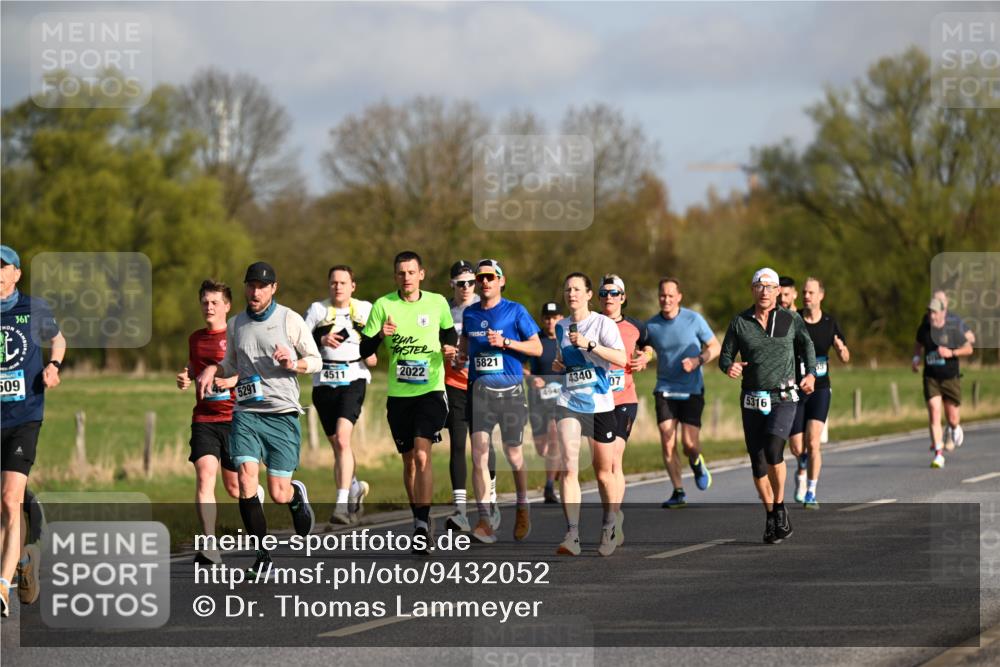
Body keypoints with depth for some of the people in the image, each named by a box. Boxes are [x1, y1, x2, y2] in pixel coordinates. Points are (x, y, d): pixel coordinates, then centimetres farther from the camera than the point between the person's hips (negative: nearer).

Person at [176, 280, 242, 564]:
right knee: (204, 476, -18)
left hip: (234, 417, -3)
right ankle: (209, 546, -22)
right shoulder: (195, 338, 14)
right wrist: (185, 377, 8)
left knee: (234, 487, 6)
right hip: (203, 420, 3)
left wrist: (234, 379, -20)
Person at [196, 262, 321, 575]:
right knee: (246, 480, -16)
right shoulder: (234, 325, 10)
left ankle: (297, 495, 35)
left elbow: (316, 361, 4)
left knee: (279, 494, -4)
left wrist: (294, 363, -16)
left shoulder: (290, 320, -1)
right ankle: (262, 554, -4)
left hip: (282, 412, -3)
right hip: (245, 412, 3)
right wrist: (212, 369, 3)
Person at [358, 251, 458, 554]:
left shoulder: (437, 303, 2)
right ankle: (419, 521, 26)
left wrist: (449, 348, -2)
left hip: (430, 390, -2)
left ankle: (422, 526, -20)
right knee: (409, 460, 10)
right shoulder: (383, 305, 0)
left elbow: (449, 333, 20)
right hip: (398, 394, 2)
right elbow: (364, 349, 1)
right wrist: (380, 336, -20)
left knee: (422, 455, -18)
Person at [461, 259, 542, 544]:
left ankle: (522, 508, 31)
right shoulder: (470, 313, 11)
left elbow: (537, 348, -1)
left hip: (510, 389, -3)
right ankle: (484, 520, -12)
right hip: (479, 389, 3)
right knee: (479, 453, -10)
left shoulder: (515, 311, 0)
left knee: (513, 454, 6)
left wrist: (505, 342, -13)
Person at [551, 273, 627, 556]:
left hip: (600, 403, -3)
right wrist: (558, 365, 6)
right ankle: (572, 534, -20)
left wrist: (588, 344, -24)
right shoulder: (561, 327, 11)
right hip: (569, 402, 3)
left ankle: (610, 527, 30)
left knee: (604, 470, 8)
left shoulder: (603, 323, -5)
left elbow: (621, 358, -17)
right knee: (569, 467, -14)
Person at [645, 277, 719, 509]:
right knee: (667, 444, -8)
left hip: (692, 391, -2)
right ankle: (678, 492, 5)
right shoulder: (651, 325, 1)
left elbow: (715, 347, 2)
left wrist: (698, 361, -15)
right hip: (665, 391, 2)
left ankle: (696, 463, 27)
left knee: (690, 444, -10)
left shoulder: (694, 320, -6)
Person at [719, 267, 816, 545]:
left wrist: (811, 373, 5)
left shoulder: (790, 320, 2)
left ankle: (780, 507, -5)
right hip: (752, 401, 2)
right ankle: (770, 516, 18)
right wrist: (729, 367, -15)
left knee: (773, 450, -23)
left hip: (783, 399, -2)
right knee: (758, 460, 3)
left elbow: (807, 345, 19)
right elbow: (725, 355, 7)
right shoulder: (740, 322, 3)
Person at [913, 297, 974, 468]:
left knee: (952, 418, 5)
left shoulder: (953, 330, -10)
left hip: (951, 378, -1)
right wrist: (916, 358, 1)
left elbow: (969, 349, -1)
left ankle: (956, 429, 45)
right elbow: (918, 344, 20)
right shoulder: (924, 328, -1)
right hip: (931, 378, 1)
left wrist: (951, 353, -17)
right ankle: (938, 454, -13)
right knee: (934, 413, -14)